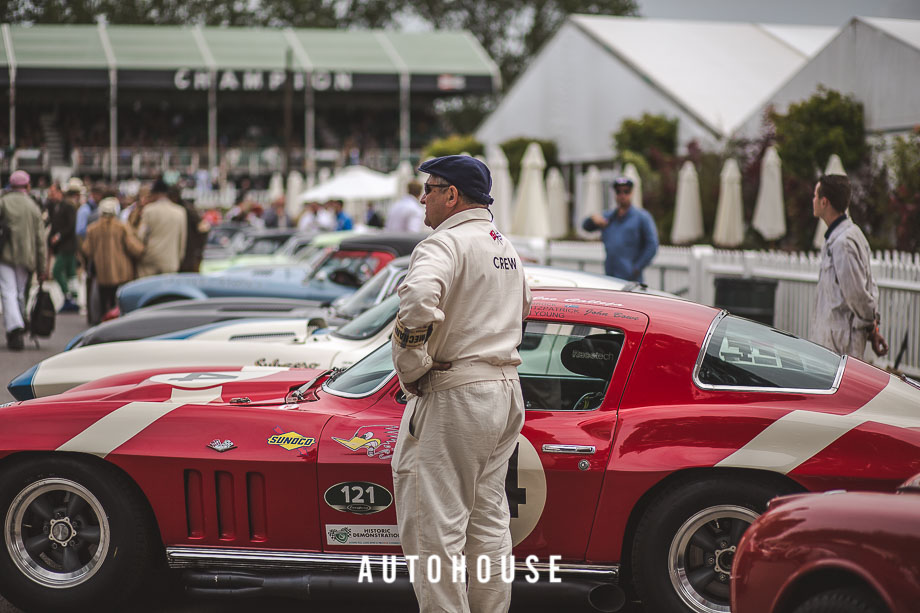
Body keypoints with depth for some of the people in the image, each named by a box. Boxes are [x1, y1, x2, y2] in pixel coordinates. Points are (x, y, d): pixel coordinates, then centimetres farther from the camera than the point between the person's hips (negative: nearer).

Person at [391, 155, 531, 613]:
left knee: (434, 524, -3)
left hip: (454, 401, -9)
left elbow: (418, 301, -33)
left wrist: (411, 371, -21)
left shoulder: (445, 243, -14)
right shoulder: (507, 249, 16)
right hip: (506, 391, 9)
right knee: (489, 519, 17)